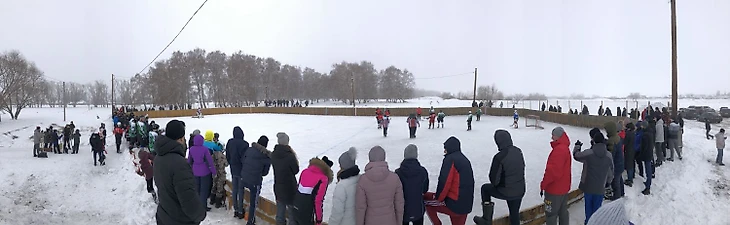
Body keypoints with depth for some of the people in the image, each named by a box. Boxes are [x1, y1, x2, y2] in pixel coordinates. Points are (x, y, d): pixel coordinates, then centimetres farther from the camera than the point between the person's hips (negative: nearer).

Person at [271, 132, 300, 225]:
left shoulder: (273, 154, -5)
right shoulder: (290, 156, -23)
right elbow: (296, 170, -11)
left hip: (278, 187, 6)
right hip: (290, 187, -6)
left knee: (280, 209, 17)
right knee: (292, 210, 8)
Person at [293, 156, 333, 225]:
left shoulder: (305, 171, 3)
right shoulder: (323, 179, -16)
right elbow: (318, 200, -18)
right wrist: (319, 219, -9)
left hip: (296, 210, 7)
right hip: (307, 214, -7)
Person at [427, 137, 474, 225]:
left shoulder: (450, 159, -10)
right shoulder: (465, 160, 15)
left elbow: (444, 182, -17)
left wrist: (438, 198, -3)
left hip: (453, 204, -7)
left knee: (425, 199, 8)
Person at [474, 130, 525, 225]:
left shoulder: (499, 157, -25)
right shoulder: (518, 151, -5)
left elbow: (494, 178, -18)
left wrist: (496, 184, 5)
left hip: (506, 192, -5)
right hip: (520, 190, 5)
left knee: (485, 188, 21)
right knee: (515, 213, 23)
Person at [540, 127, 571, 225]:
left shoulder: (559, 149, -24)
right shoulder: (565, 147, 10)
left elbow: (552, 170, -27)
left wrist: (543, 184, -16)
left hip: (555, 189, -10)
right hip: (563, 187, 10)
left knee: (551, 214, 1)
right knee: (563, 212, 19)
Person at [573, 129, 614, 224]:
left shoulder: (588, 153, -15)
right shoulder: (608, 155, -6)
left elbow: (576, 155, 4)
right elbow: (611, 171, 4)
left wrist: (577, 146, 24)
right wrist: (608, 182, 22)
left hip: (588, 186, -1)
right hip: (600, 188, 1)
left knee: (589, 206, 15)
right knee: (597, 207, 11)